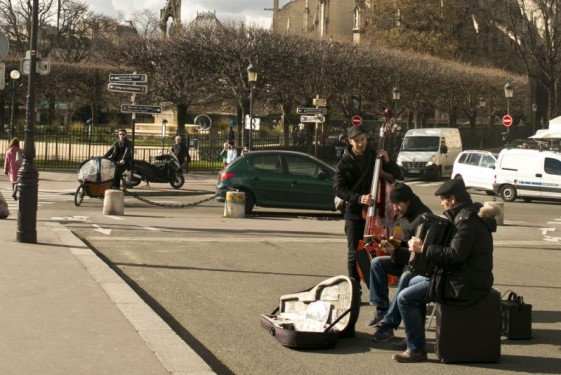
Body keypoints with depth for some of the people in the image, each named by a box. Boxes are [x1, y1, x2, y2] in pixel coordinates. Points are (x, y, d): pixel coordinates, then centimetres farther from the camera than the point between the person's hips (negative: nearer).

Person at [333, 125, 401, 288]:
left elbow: (396, 175, 8)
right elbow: (338, 188, -8)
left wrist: (387, 161, -11)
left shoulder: (375, 156, 4)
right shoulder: (345, 163, -1)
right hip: (354, 213, -1)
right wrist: (359, 198, -23)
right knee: (354, 254, 2)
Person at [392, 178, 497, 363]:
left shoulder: (467, 220, -21)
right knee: (414, 282, 27)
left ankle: (417, 349, -4)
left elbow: (456, 254, -28)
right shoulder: (469, 214, 13)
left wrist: (424, 248, -20)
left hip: (465, 286, -11)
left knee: (405, 298, -12)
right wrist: (423, 245, 9)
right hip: (469, 278, 11)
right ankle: (415, 335, 32)